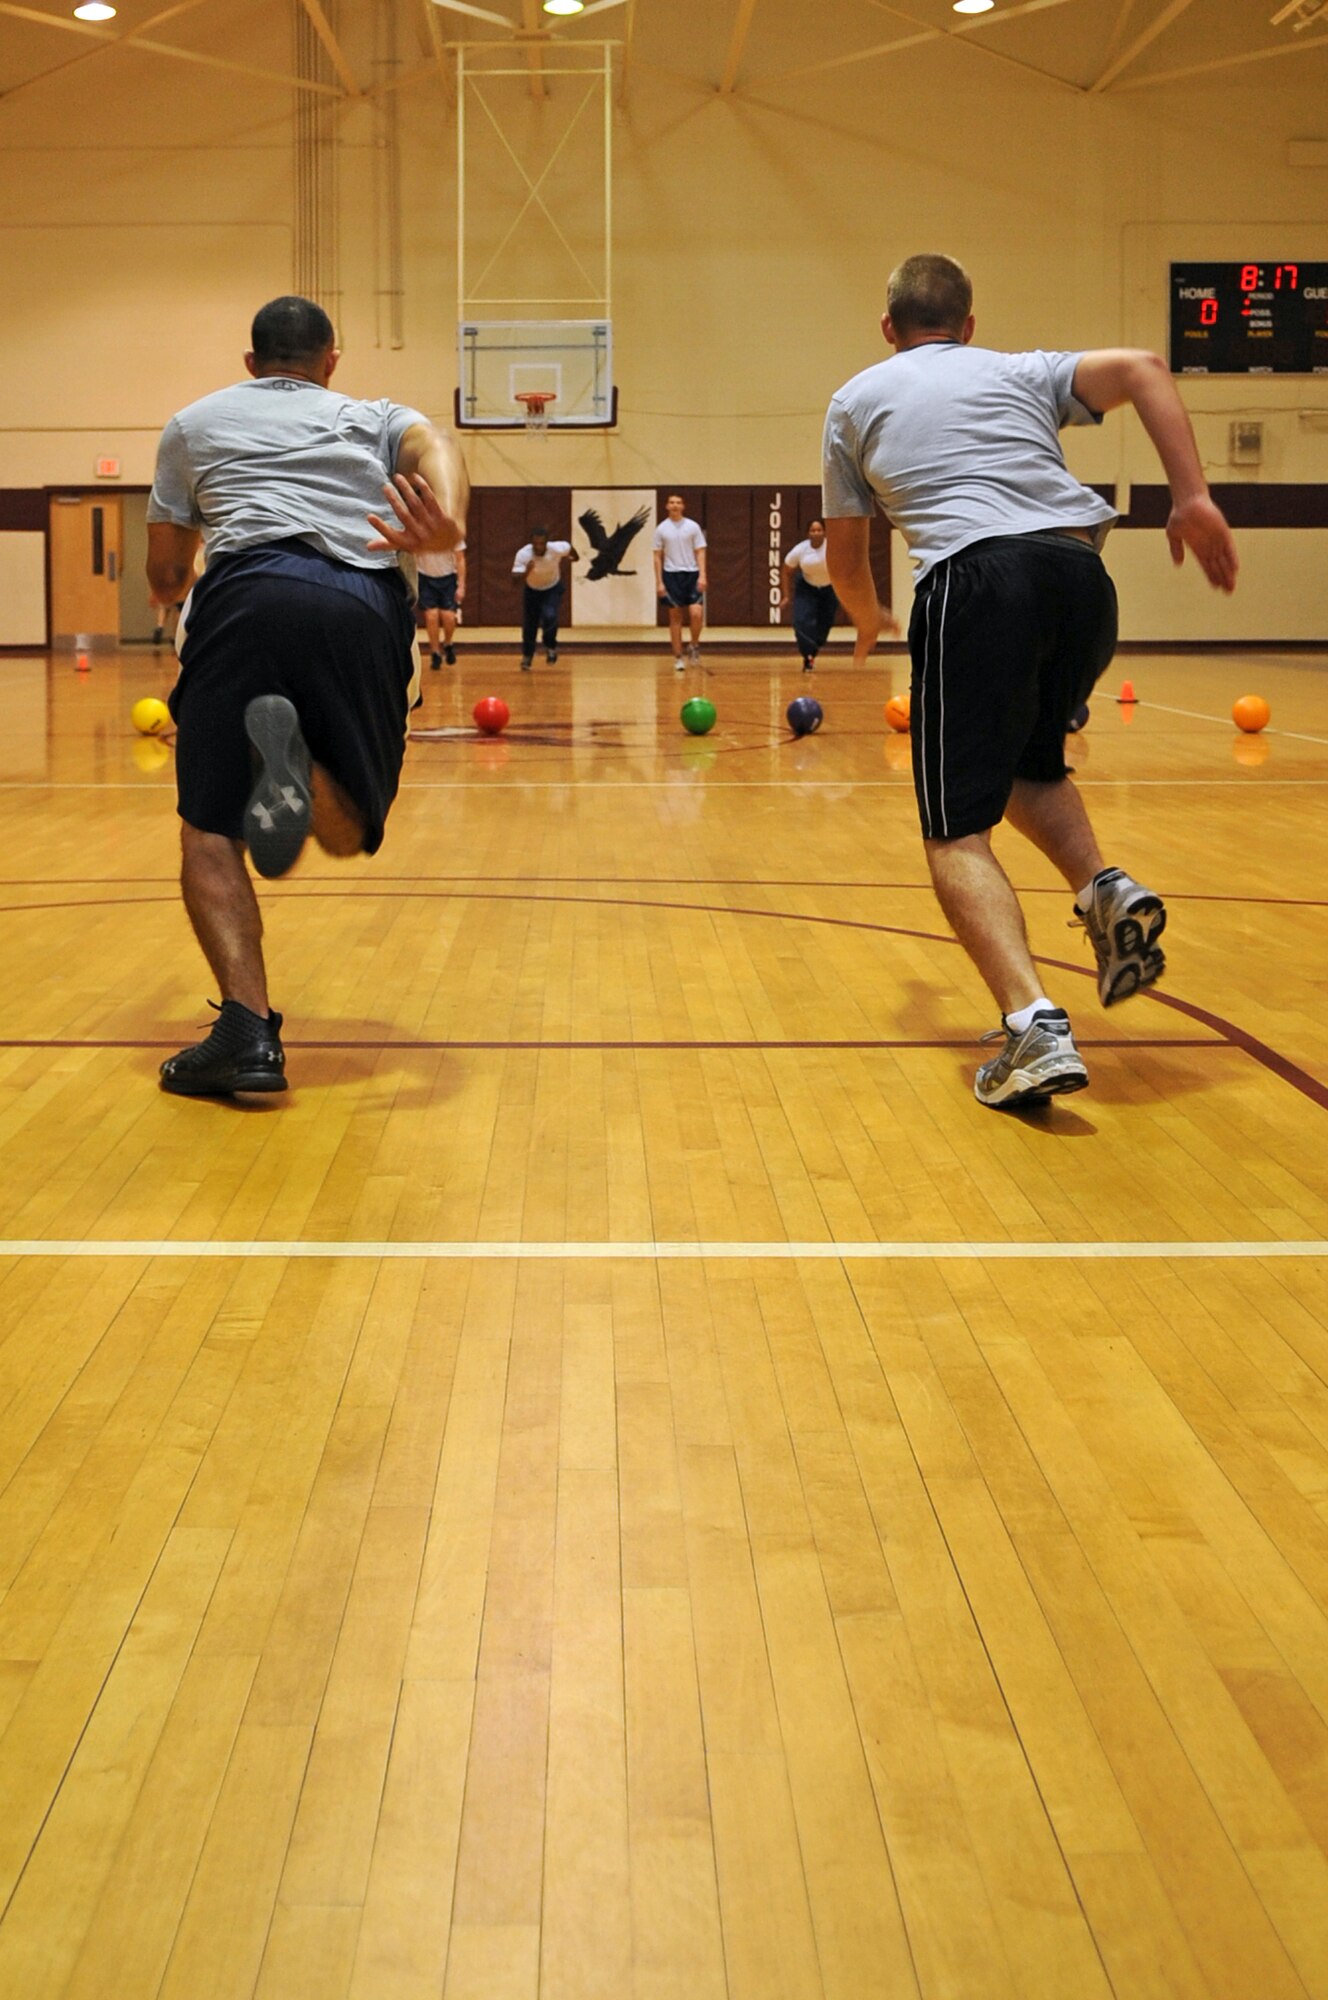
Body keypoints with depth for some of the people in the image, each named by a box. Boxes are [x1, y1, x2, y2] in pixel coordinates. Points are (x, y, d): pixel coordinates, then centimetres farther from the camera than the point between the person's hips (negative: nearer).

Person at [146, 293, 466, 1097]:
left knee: (211, 832, 5)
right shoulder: (375, 419, 30)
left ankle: (248, 1029, -17)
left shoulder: (195, 423, 30)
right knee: (346, 833, 12)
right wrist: (449, 522, -18)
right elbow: (435, 447, 4)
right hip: (365, 607, 1)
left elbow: (166, 575, 32)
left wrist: (183, 586, 57)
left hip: (248, 593, -1)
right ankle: (301, 761, -24)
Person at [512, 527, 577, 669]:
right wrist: (526, 572, -56)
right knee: (529, 624, 5)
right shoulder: (523, 554, -33)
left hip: (553, 589, -1)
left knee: (549, 617, -25)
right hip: (532, 590, 1)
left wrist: (574, 558, 16)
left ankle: (550, 646, 4)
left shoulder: (556, 549, -30)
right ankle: (527, 657, 31)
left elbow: (569, 547, -5)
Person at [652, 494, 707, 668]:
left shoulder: (693, 526, 1)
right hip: (671, 575, 1)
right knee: (675, 617, 3)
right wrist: (659, 582, -1)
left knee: (696, 613, -15)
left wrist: (702, 576, -11)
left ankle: (694, 646, 9)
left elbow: (700, 552, 0)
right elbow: (658, 556, 5)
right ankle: (678, 657, 8)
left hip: (691, 574, -1)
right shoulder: (661, 529, 3)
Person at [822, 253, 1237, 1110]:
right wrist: (1194, 499, 3)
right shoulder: (1024, 372, 28)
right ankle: (1106, 889, 1)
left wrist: (869, 619, 50)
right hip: (1082, 577, 4)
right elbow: (1143, 368, 8)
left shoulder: (858, 400, 25)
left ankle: (1034, 1025, -22)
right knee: (1029, 763, 29)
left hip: (975, 581, -4)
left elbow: (846, 559, 29)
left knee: (958, 833, -1)